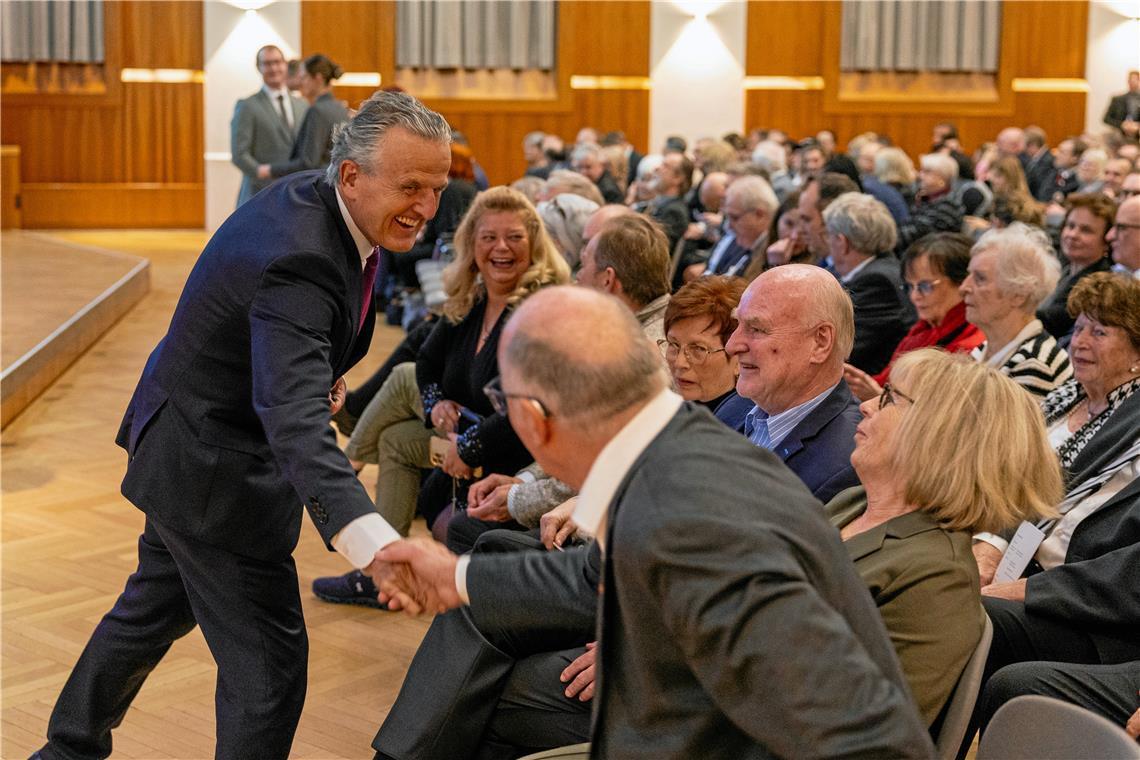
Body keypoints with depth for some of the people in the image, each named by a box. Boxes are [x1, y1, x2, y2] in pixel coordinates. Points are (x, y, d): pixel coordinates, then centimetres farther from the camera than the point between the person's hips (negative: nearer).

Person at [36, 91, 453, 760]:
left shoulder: (309, 195, -4)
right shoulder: (297, 264, -34)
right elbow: (296, 425, -48)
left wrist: (319, 370, 4)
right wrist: (378, 547, -60)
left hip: (184, 446, 10)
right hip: (215, 471, -10)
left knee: (156, 607, 28)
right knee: (268, 659, -2)